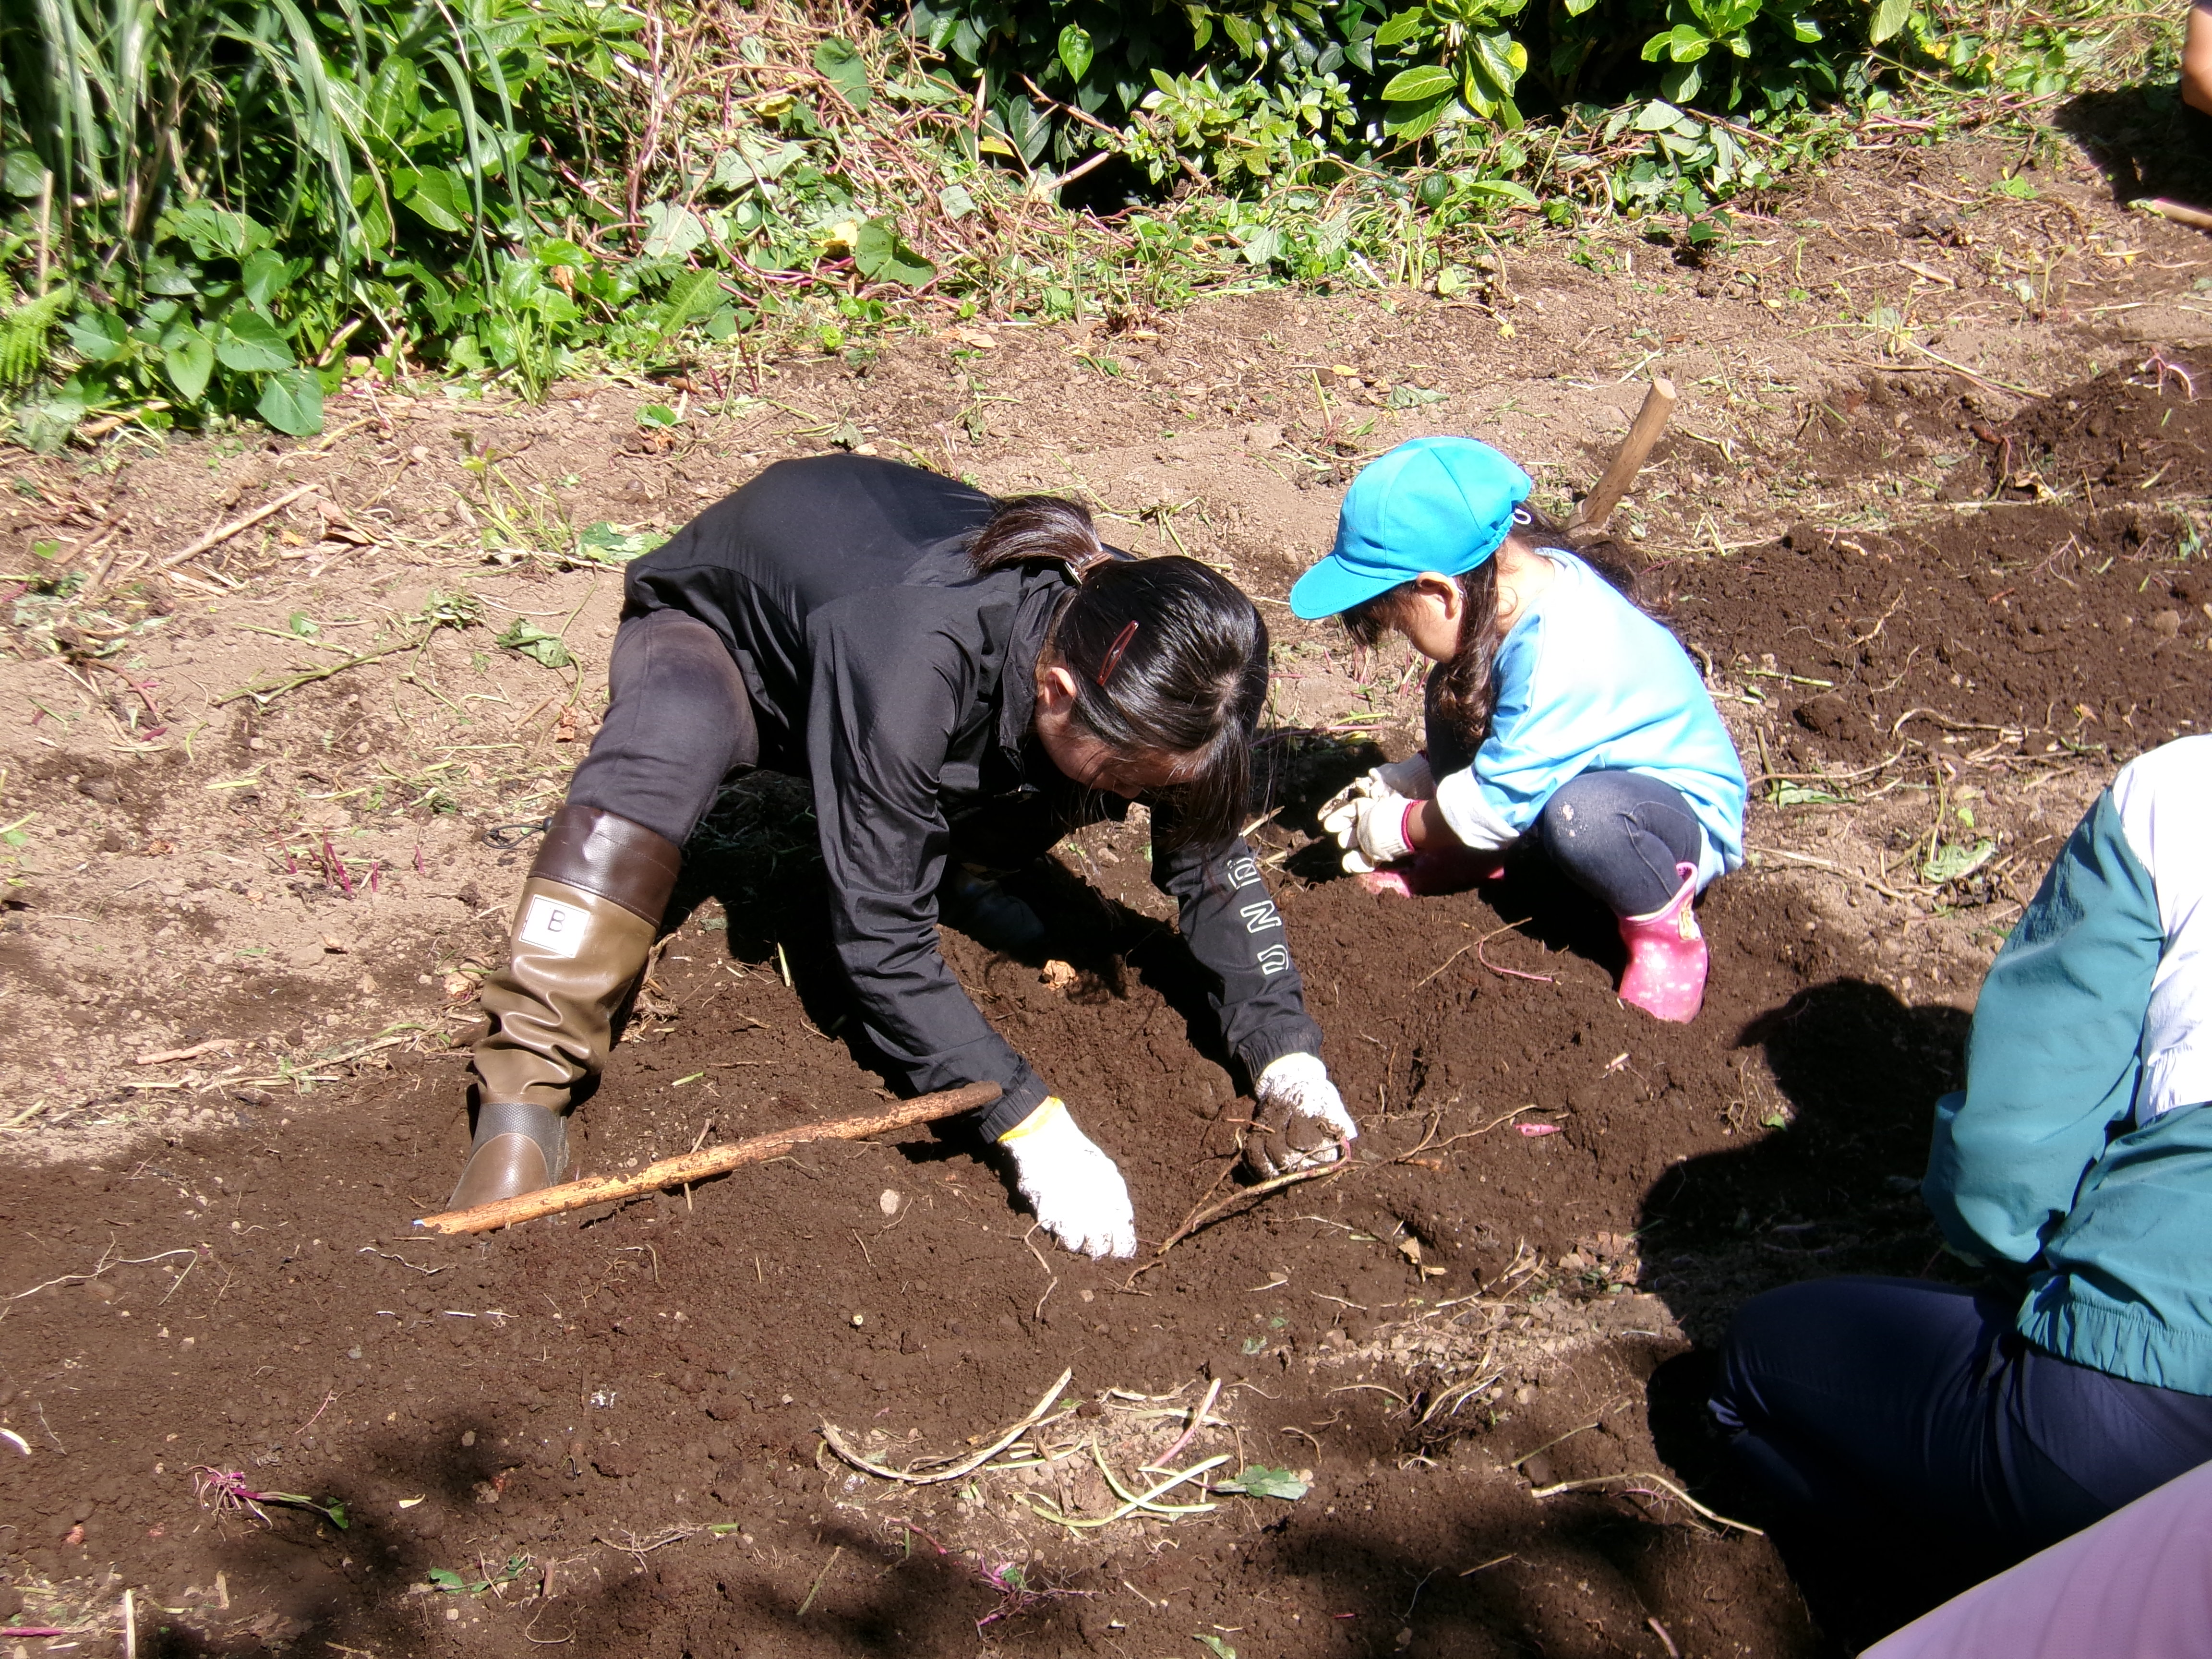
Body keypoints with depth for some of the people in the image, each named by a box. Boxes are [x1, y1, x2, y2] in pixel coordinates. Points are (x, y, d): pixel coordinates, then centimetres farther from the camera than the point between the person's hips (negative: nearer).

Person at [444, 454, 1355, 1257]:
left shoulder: (1132, 652, -27)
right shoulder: (912, 665, -45)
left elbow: (1212, 850, -14)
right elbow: (880, 939, -40)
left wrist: (1285, 1055, -26)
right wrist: (1032, 1126, -45)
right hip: (716, 621, -6)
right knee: (659, 753, -41)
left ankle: (951, 868, 10)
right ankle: (528, 1085, -33)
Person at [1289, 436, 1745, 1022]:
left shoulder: (1558, 661, -36)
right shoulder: (1529, 577, -9)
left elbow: (1496, 805, -27)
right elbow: (1493, 736, 9)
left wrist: (1397, 829, -10)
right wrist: (1399, 781, 2)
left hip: (1693, 817, -9)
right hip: (1591, 772, 9)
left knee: (1579, 813, -41)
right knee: (1456, 689, -4)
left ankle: (1665, 930, -13)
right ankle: (1454, 863, 10)